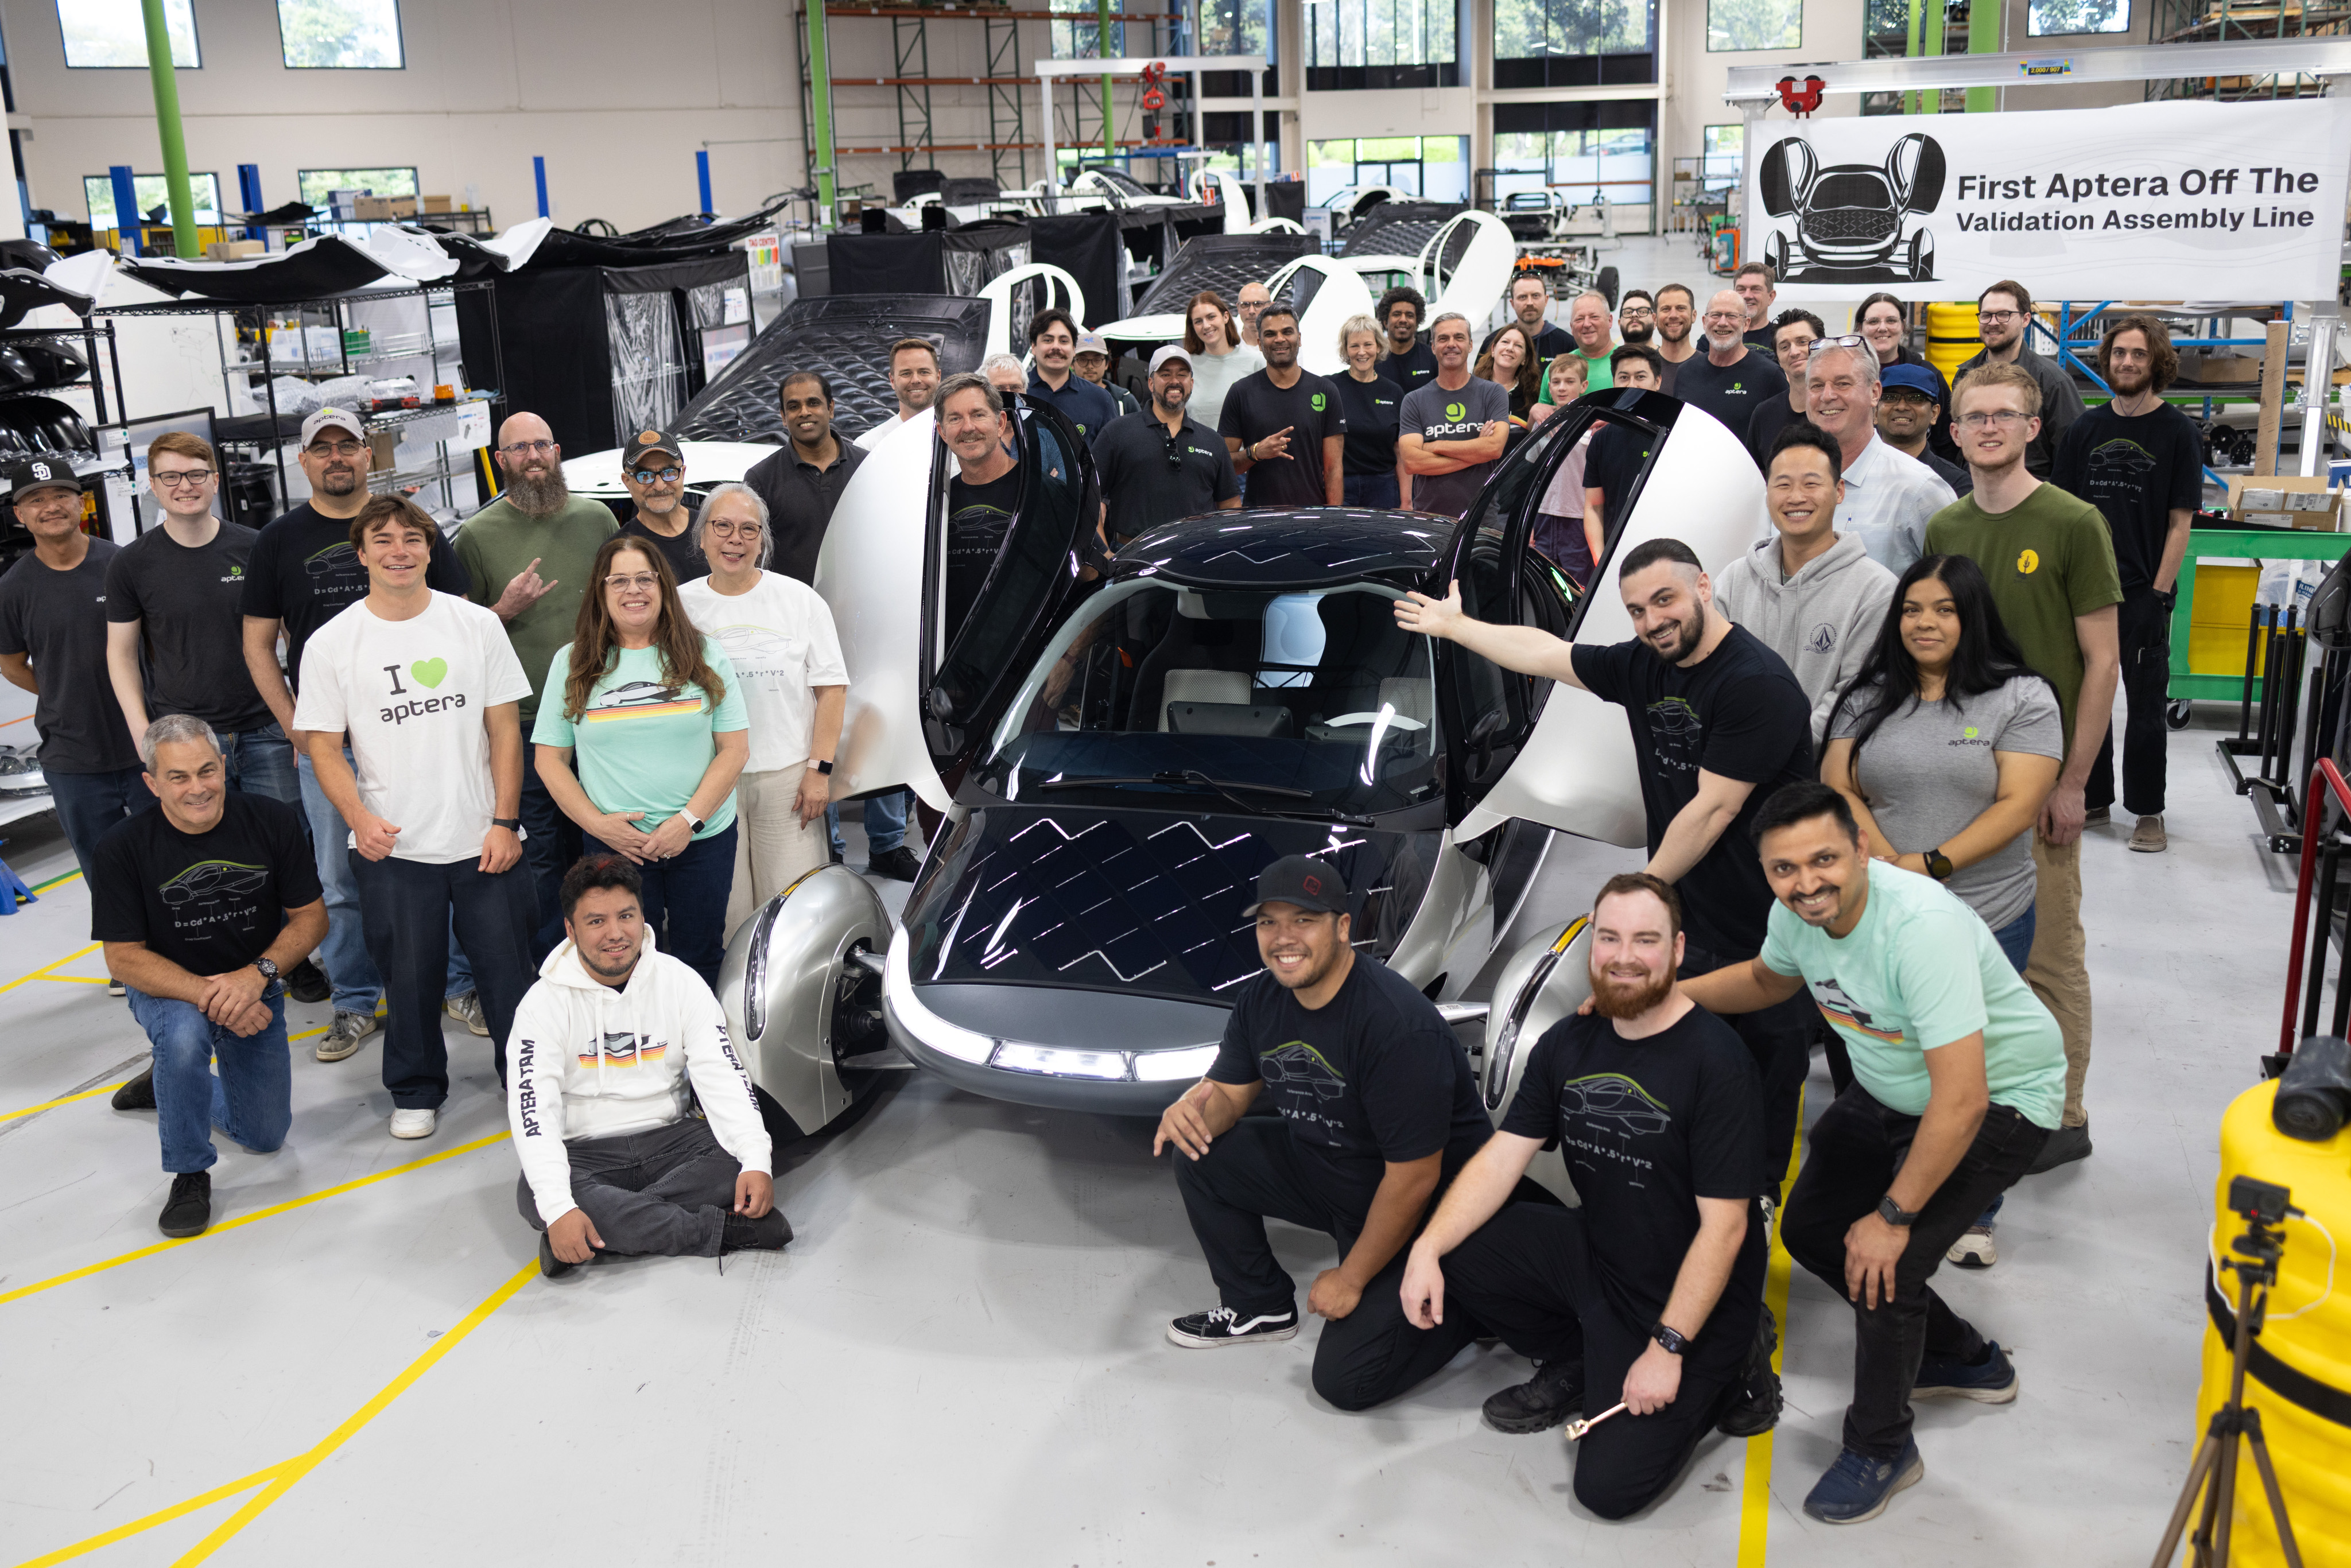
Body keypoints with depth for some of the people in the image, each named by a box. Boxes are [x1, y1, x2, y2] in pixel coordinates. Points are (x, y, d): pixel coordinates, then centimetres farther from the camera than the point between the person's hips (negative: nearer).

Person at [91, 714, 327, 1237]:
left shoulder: (272, 821, -16)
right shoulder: (123, 848, -21)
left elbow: (311, 915, -10)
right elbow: (124, 957, -19)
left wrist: (258, 975, -27)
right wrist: (206, 995, -32)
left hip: (254, 989, 3)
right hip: (167, 990, -3)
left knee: (265, 1136, 8)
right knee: (186, 1034, -39)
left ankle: (169, 1085, 41)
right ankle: (189, 1174, -14)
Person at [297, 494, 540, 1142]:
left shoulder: (478, 625, 1)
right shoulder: (331, 644, -1)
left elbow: (504, 730, 2)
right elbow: (324, 747, 1)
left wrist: (505, 822, -4)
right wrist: (360, 819, -15)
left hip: (485, 840, 0)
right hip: (392, 848, 0)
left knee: (508, 969, 6)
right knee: (409, 978, 9)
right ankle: (416, 1092, 30)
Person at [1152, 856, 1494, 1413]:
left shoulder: (1399, 1027, -32)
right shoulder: (1261, 999, -6)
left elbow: (1414, 1179, -27)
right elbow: (1231, 1093, 4)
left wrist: (1352, 1279, -17)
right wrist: (1193, 1110, -23)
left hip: (1427, 1206, -8)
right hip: (1325, 1168, 8)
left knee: (1344, 1378, -12)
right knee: (1202, 1159, -5)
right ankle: (1259, 1307, 15)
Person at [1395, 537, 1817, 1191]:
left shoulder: (1757, 684, -18)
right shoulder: (1644, 667, 7)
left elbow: (1713, 811, -17)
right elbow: (1542, 652, 22)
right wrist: (1453, 625, 33)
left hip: (1762, 940, -7)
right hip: (1682, 924, 7)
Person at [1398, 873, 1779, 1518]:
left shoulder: (1715, 1059, -21)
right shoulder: (1568, 1043, -1)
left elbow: (1724, 1226, -20)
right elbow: (1502, 1156, -3)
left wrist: (1667, 1348, -21)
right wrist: (1427, 1248, -18)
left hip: (1688, 1294, -6)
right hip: (1592, 1253, 6)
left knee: (1609, 1487, -13)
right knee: (1455, 1250, -11)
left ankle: (1725, 1368, 12)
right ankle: (1576, 1366, 11)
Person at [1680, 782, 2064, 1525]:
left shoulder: (1922, 925, -37)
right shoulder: (1797, 911, -13)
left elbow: (1961, 1103, -37)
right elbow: (1769, 978, 14)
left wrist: (1892, 1217, -28)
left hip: (2001, 1097, -8)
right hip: (1889, 1091, 8)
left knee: (1884, 1263, -18)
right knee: (1811, 1231, 11)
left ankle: (1880, 1449, 8)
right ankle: (1964, 1358, 33)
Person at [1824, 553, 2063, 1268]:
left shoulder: (2021, 698, -2)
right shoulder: (1869, 698, 8)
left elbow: (2019, 805, -9)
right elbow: (1837, 787, 4)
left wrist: (1932, 864, -17)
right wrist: (1888, 863, -12)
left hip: (1988, 920, -2)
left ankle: (1973, 1215, 24)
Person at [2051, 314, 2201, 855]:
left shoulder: (2178, 432, -3)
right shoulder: (2087, 428, 7)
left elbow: (2180, 522, -5)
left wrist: (2159, 593, -11)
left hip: (2143, 592, -4)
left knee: (2144, 704, 2)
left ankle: (2148, 811, 12)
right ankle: (2093, 797, 25)